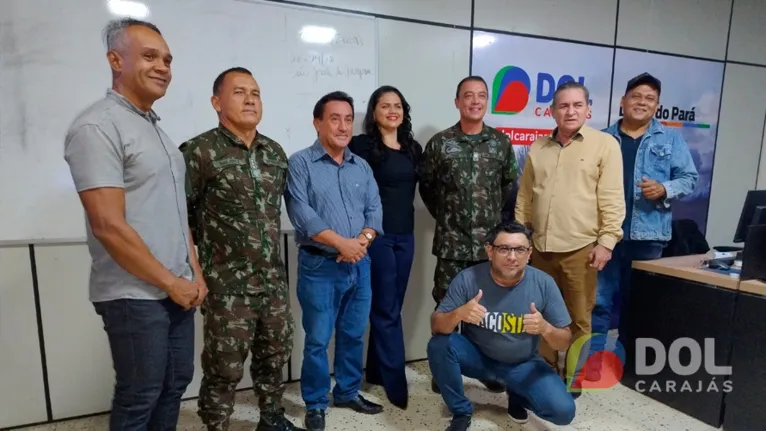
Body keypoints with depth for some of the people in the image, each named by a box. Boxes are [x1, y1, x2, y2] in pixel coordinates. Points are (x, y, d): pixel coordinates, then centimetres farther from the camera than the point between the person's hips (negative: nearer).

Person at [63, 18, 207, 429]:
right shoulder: (96, 127, -14)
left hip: (176, 290, 8)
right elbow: (108, 226, -21)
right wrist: (171, 282, -14)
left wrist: (194, 272, 9)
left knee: (175, 384, 18)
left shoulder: (156, 128, 13)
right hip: (134, 296, -8)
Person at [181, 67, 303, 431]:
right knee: (225, 367, 7)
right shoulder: (199, 152, -11)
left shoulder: (276, 153, 8)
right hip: (227, 285, -6)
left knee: (275, 354, 19)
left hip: (274, 280, 6)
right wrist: (199, 266, -5)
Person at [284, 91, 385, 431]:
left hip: (360, 265, 5)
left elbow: (375, 209, 5)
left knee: (353, 335, 16)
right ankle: (315, 404, 25)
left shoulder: (362, 166, 11)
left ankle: (348, 392, 35)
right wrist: (342, 243, -19)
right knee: (317, 340, 6)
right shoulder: (300, 163, -5)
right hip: (319, 266, -5)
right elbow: (301, 212, -15)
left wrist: (362, 240, -14)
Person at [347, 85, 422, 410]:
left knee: (390, 307, 14)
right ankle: (396, 383, 13)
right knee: (387, 310, 1)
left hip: (405, 235, 6)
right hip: (376, 234, -6)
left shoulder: (414, 148, 12)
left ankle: (376, 371, 31)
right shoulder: (362, 145, -6)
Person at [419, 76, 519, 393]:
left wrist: (497, 216, 9)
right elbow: (426, 186, 6)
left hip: (491, 241, 2)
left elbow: (510, 185, 14)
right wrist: (444, 216, 5)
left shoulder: (501, 142, 5)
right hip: (451, 242, -1)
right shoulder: (439, 143, -1)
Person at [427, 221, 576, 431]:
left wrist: (545, 328, -33)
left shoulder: (544, 283, -17)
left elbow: (565, 341, -10)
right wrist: (458, 314, -41)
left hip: (523, 363, 1)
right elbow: (437, 327, -19)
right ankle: (461, 413, -2)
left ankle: (517, 395, 17)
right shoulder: (467, 279, -21)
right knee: (439, 344, -28)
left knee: (563, 411, -19)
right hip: (477, 356, -1)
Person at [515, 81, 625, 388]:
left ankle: (572, 377, 27)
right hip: (541, 247, 4)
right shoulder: (538, 148, 10)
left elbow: (612, 198, -6)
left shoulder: (605, 144, -2)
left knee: (579, 318, 9)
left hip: (580, 248, -4)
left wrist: (606, 241, -12)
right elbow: (524, 197, 12)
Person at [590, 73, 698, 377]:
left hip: (648, 234, 1)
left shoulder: (671, 139, 9)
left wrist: (664, 190, -15)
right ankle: (593, 358, 13)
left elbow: (689, 179, 5)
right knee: (600, 298, 2)